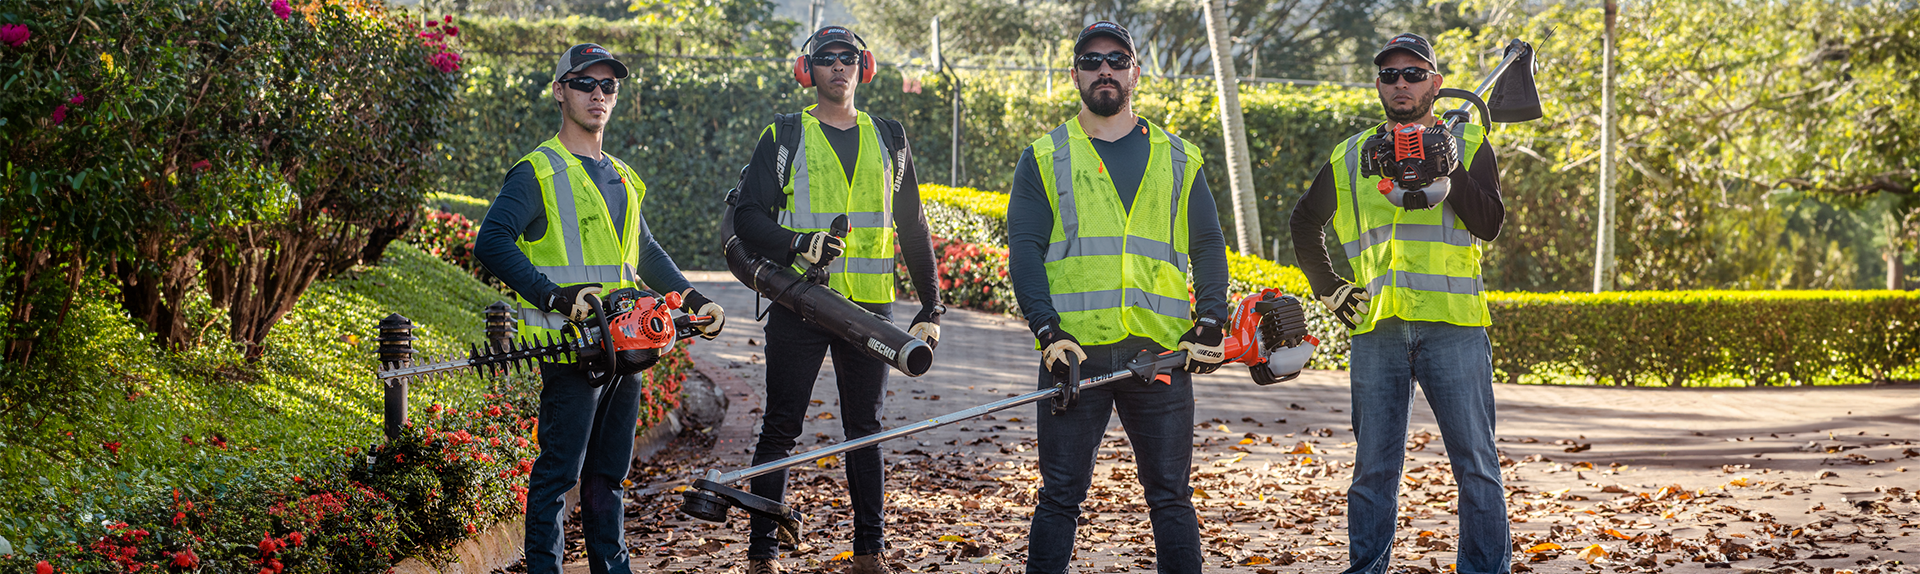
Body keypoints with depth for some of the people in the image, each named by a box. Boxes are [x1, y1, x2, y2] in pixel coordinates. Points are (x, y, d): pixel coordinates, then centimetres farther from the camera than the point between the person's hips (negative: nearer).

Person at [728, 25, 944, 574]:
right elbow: (747, 215, -2)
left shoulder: (888, 139, 13)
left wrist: (931, 306, 12)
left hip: (870, 307, 3)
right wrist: (795, 244, -21)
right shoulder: (783, 136, 4)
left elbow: (912, 228, 17)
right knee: (780, 430, 0)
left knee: (866, 429, 7)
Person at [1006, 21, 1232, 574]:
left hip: (1161, 352, 1)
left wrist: (1211, 322, -3)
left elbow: (1209, 248, 12)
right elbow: (1024, 250, 1)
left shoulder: (1178, 160, 15)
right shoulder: (1044, 159, 10)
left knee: (1172, 496, 5)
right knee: (1059, 496, 2)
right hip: (1076, 351, -1)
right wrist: (1048, 331, -13)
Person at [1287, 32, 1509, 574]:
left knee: (1476, 463, -1)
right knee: (1374, 467, 7)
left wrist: (1449, 168, -15)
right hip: (1377, 327, 2)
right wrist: (1327, 286, 16)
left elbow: (1489, 224, -5)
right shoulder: (1351, 158, 14)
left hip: (1452, 325, -2)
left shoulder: (1467, 144, 8)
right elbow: (1305, 222, 27)